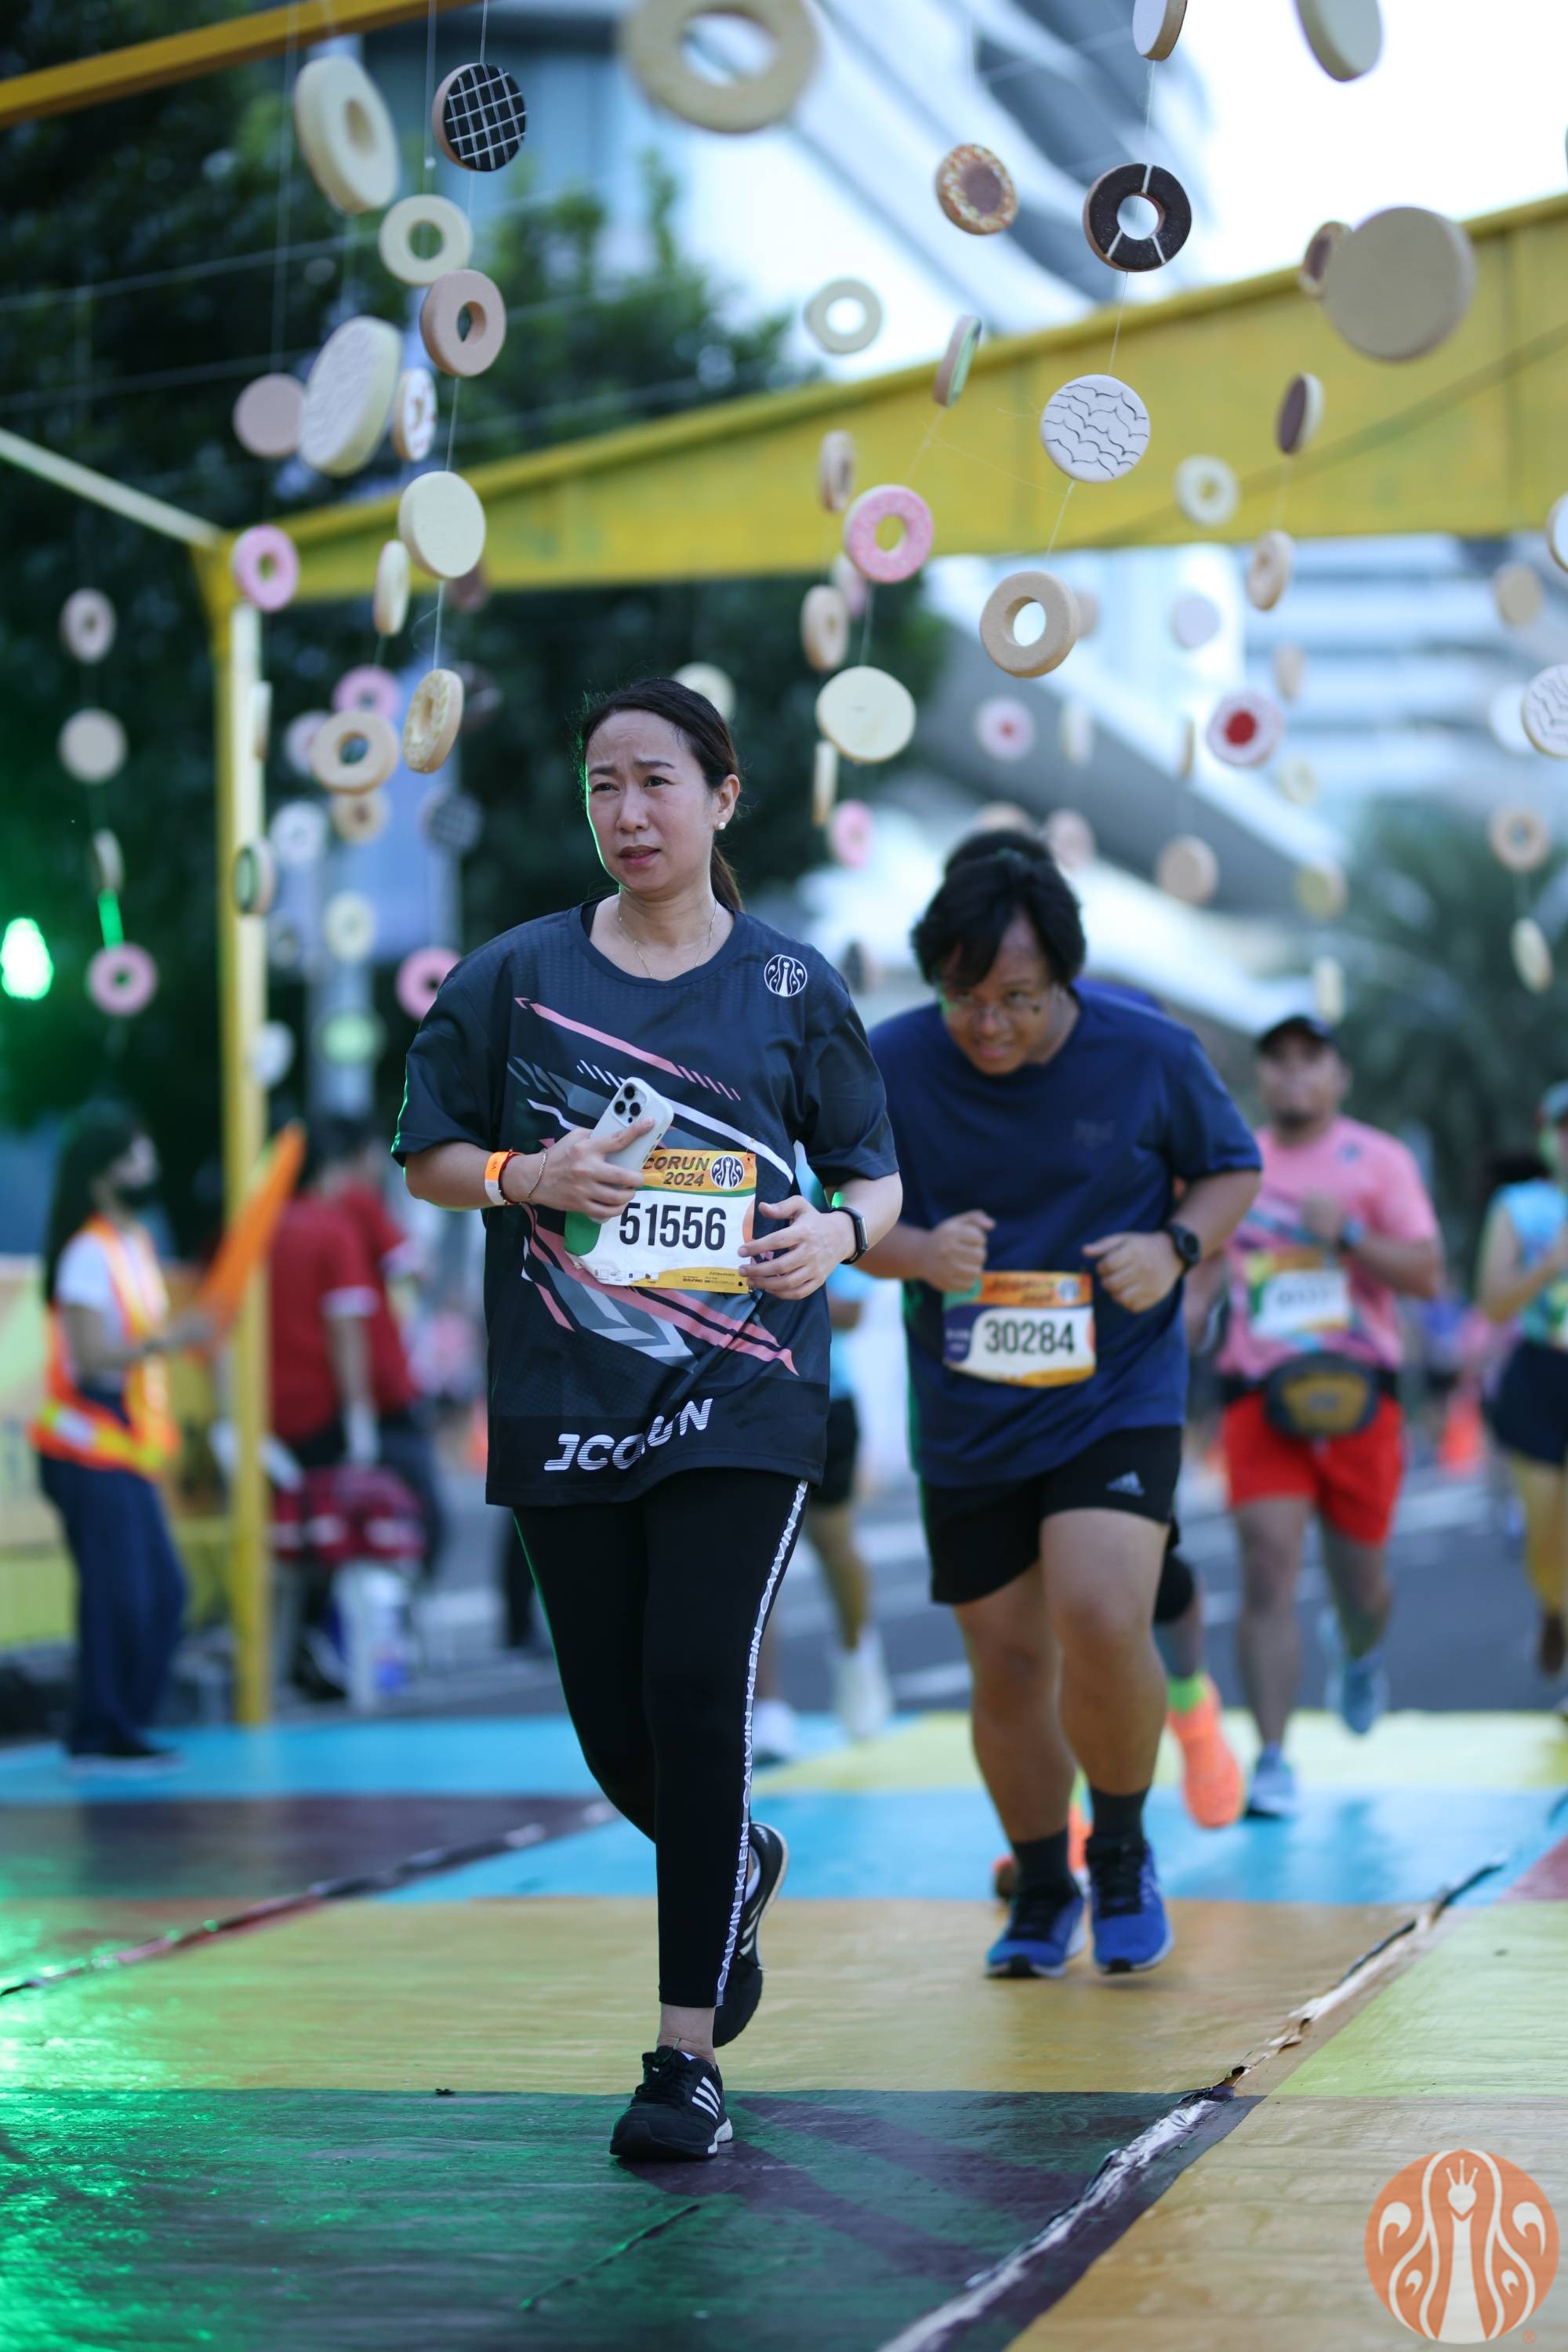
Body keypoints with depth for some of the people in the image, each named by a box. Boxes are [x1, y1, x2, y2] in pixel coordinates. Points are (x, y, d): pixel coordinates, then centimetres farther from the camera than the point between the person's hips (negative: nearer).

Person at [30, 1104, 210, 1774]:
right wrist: (168, 1339, -30)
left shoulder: (135, 1241, 14)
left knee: (163, 1591, 9)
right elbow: (90, 1358, -22)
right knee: (117, 1594, -9)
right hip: (90, 1455, -9)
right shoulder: (88, 1254, -15)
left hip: (126, 1451, 9)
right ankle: (100, 1737, -2)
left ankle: (123, 1726, 17)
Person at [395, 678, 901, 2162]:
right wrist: (527, 1175, -11)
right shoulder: (515, 976, 5)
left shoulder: (792, 990, 4)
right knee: (612, 1729, 6)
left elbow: (876, 1175, 11)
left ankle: (688, 2054, -5)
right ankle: (740, 1870, 41)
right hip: (563, 1409, 2)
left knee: (695, 1692, -14)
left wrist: (839, 1231, -12)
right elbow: (428, 1160, 10)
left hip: (741, 1400, -2)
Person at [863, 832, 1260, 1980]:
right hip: (967, 1417, 2)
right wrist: (915, 1252, -19)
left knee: (1101, 1622, -21)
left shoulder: (1151, 1055, -9)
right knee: (1006, 1663, 7)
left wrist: (1177, 1246, -14)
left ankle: (1123, 1848, 6)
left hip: (1120, 1397, -2)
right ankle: (1044, 1891, 31)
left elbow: (1234, 1169, 7)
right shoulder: (891, 1066, -8)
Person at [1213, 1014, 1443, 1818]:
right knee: (1267, 1567, -15)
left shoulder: (1378, 1160, 4)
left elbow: (1426, 1276, -4)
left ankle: (1357, 1648, 48)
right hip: (1261, 1391, 0)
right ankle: (1272, 1763, -13)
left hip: (1357, 1389, 0)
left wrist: (1348, 1236, -17)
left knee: (1360, 1578, 10)